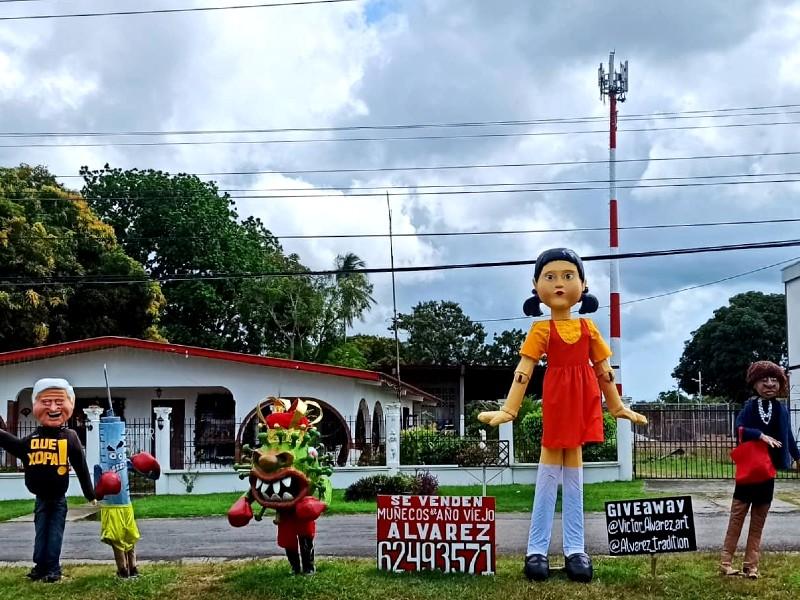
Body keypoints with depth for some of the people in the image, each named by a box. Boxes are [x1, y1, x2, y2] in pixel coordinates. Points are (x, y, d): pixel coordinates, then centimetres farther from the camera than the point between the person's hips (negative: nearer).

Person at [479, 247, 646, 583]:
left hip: (582, 402, 3)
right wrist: (509, 410, -17)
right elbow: (523, 372, -9)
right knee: (550, 463, -1)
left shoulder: (588, 328, 7)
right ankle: (537, 550, 5)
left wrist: (618, 407, 14)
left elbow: (604, 371, 12)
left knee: (573, 462, 7)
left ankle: (575, 549, 11)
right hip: (556, 400, -3)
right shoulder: (541, 330, -4)